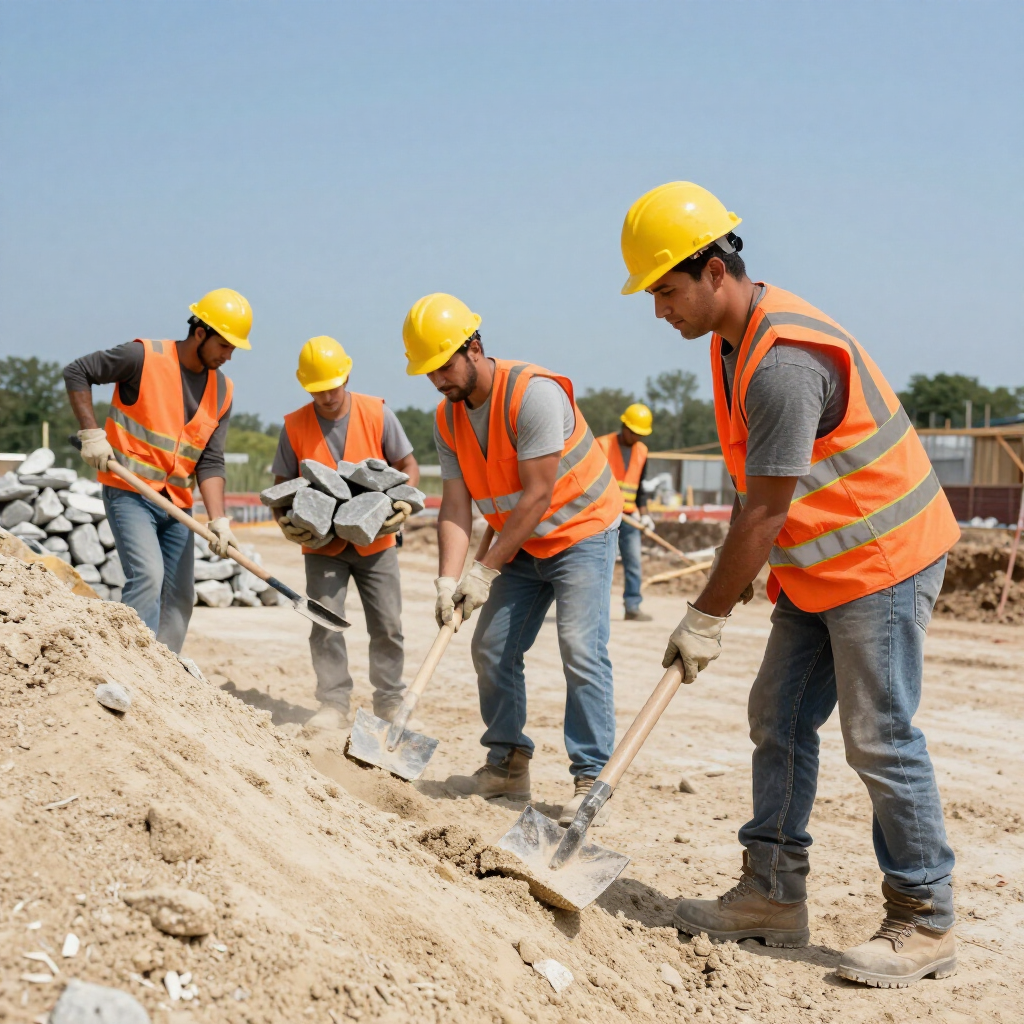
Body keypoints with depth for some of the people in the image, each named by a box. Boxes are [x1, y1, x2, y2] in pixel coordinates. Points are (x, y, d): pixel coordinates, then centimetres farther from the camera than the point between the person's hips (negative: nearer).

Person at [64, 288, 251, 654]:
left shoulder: (222, 391, 5)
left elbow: (210, 462, 2)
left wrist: (218, 519, -10)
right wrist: (91, 434, -13)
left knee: (179, 599, 8)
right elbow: (76, 372, -5)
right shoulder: (144, 357, -11)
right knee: (147, 576, -23)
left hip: (177, 503, 6)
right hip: (129, 492, -6)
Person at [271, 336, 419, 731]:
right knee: (324, 623, -8)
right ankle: (335, 703, 1)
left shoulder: (377, 414, -7)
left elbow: (408, 467, -1)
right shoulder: (294, 426, -5)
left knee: (387, 625, 4)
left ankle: (389, 703, 18)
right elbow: (282, 484, 3)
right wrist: (285, 520, -16)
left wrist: (401, 506, -18)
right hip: (322, 544, 0)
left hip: (375, 541, 0)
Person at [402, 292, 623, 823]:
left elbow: (537, 494, -27)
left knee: (581, 652, -16)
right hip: (523, 545, 8)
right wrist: (449, 578, -22)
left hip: (582, 528, -7)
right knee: (491, 649, 4)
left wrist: (486, 570, -25)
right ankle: (507, 765, 16)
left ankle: (591, 776, -8)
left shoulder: (534, 393, -26)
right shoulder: (449, 419, -3)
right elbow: (456, 504, -7)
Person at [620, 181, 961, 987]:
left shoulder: (783, 359, -26)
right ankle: (774, 895, 20)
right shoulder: (737, 337, 6)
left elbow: (766, 511, -24)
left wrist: (707, 617, -16)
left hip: (880, 557, -10)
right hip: (818, 565, 10)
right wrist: (728, 582, 14)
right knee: (779, 719, 10)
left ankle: (925, 924, 9)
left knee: (879, 738, -5)